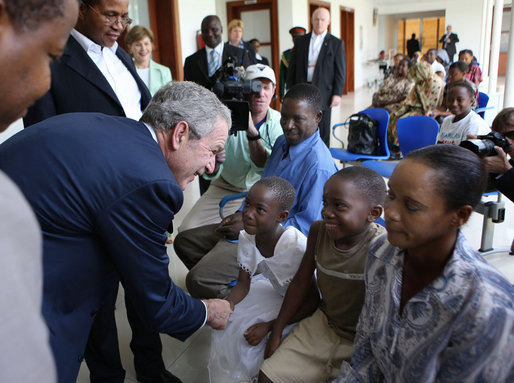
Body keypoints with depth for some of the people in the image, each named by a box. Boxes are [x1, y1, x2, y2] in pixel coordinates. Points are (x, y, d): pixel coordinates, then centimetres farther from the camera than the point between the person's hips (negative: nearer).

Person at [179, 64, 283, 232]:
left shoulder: (279, 123, -13)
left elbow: (264, 168, -25)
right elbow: (210, 174, -19)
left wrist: (252, 131, -38)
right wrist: (213, 160, -43)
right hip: (224, 188, 0)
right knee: (187, 229, -11)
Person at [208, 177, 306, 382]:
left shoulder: (297, 247, -36)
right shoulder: (247, 237, -17)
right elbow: (243, 284, -6)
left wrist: (269, 326, -24)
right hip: (272, 289, 6)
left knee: (247, 336, -16)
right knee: (226, 327, -6)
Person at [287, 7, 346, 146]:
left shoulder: (336, 43, 4)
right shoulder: (300, 41, 11)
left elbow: (340, 71, 0)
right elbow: (292, 67, 12)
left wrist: (337, 93, -8)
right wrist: (290, 89, 5)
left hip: (323, 92, -2)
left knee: (322, 131, 3)